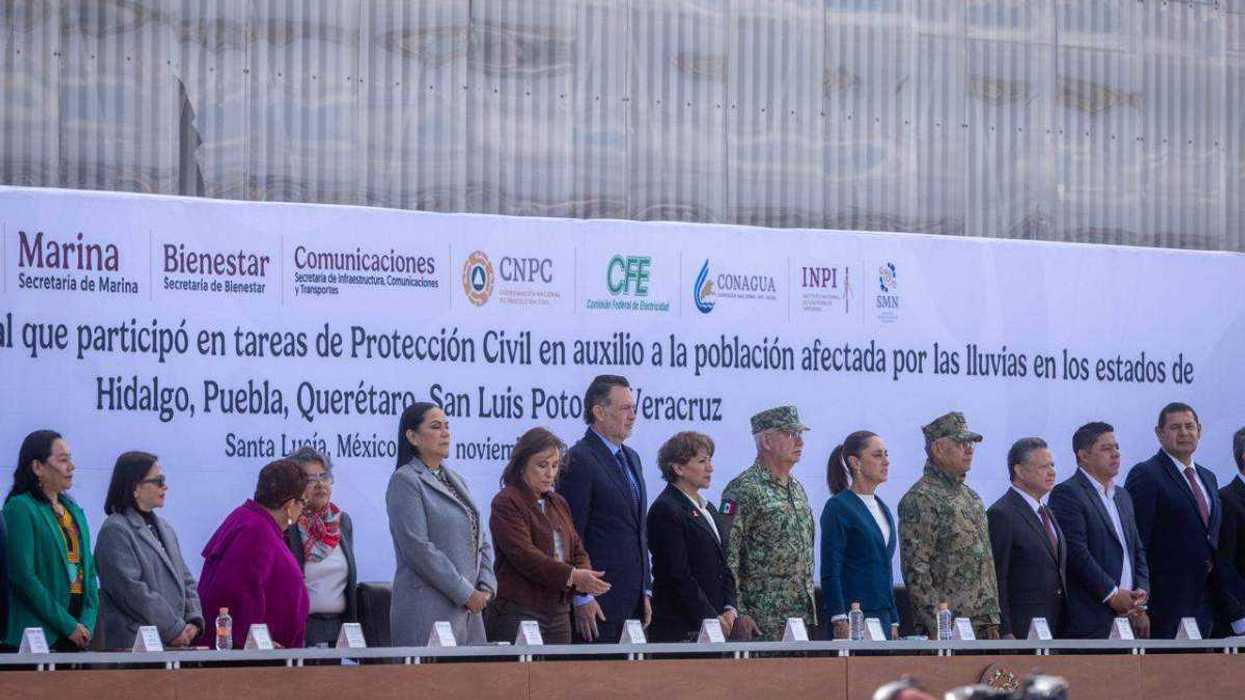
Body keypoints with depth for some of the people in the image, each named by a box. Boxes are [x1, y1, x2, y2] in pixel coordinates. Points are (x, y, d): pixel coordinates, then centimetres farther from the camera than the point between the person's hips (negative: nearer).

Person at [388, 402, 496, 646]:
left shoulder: (456, 481, 19)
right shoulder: (405, 481, -5)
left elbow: (481, 540, 19)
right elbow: (418, 548, -14)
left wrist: (486, 587, 1)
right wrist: (465, 594, -13)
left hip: (469, 610, 7)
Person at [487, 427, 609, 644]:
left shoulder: (558, 503, 19)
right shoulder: (506, 503, -5)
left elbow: (577, 550, 18)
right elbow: (524, 555, -16)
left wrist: (584, 575, -6)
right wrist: (572, 575, -23)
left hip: (558, 613, 7)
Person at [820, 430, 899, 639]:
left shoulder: (882, 508, 17)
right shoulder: (838, 507, -6)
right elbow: (830, 573, -11)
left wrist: (894, 622, 17)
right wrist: (840, 622, -18)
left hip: (883, 615, 7)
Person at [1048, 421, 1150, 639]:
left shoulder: (1123, 496, 22)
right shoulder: (1067, 493, -5)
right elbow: (1076, 552, -14)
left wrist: (1141, 592, 5)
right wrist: (1111, 594, -14)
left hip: (1128, 613, 7)